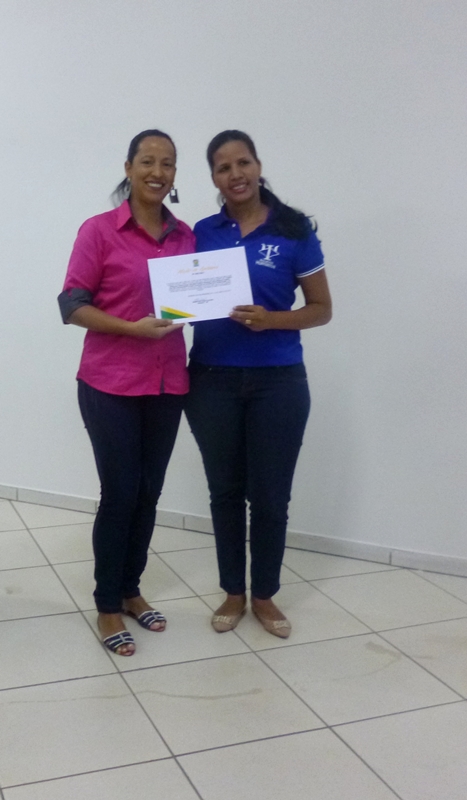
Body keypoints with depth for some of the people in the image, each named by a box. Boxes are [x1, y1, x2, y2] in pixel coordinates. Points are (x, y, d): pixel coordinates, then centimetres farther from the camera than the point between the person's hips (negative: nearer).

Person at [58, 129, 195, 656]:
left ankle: (130, 591, 29)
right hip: (110, 385, -4)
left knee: (148, 494, 11)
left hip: (167, 384, 5)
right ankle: (107, 607, 16)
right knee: (119, 494, 0)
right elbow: (71, 305, -9)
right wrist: (132, 328, -21)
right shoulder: (99, 231, -6)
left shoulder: (187, 236, 7)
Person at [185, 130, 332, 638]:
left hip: (277, 382, -2)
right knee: (225, 490, 11)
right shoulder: (203, 233, 4)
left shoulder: (295, 231, -4)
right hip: (213, 381, 2)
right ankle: (233, 593, 28)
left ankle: (264, 596, 25)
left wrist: (272, 320, -18)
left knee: (270, 494, 6)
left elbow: (321, 309, -1)